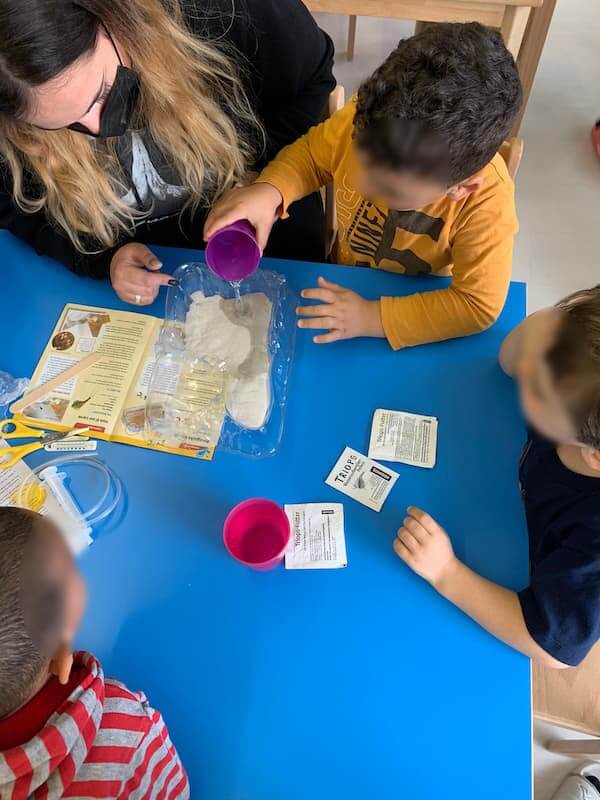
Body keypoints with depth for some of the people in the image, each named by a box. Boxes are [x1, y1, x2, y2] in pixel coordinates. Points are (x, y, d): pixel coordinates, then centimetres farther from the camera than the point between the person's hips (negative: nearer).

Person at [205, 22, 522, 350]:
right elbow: (310, 154, -7)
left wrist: (373, 318, -32)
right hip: (344, 287, 1)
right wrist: (269, 190, -27)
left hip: (413, 315, -1)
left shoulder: (486, 201, -34)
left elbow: (479, 305, -30)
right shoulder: (363, 120, -25)